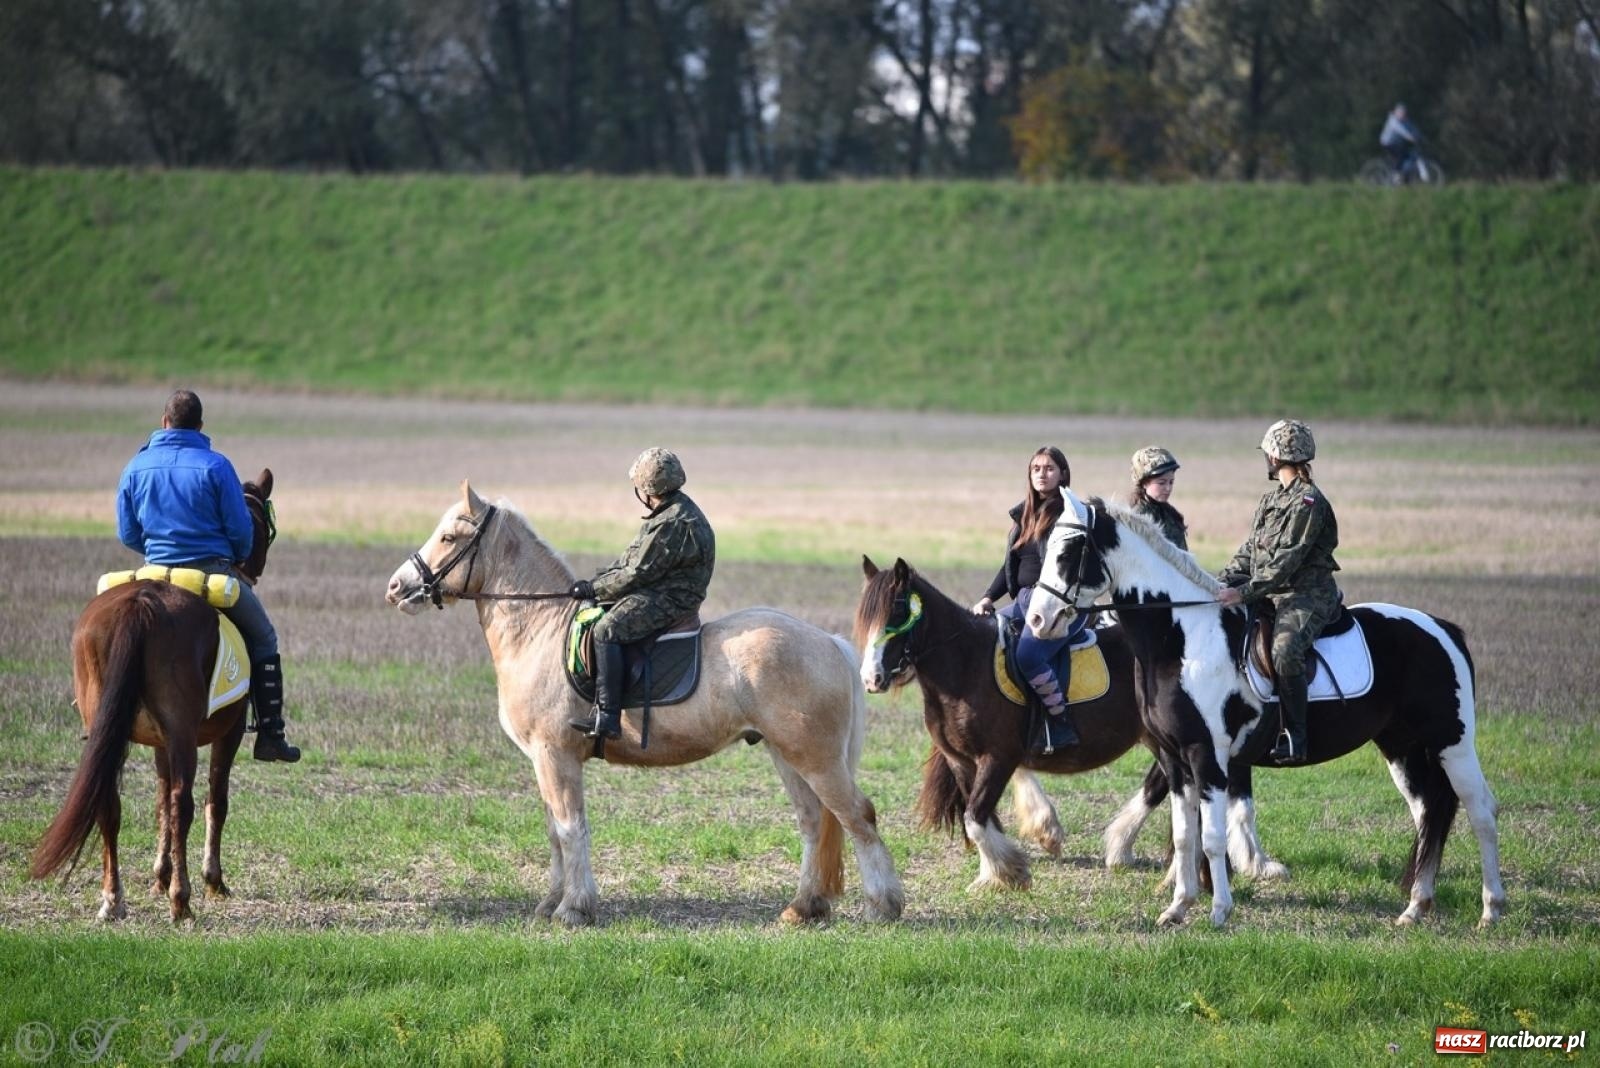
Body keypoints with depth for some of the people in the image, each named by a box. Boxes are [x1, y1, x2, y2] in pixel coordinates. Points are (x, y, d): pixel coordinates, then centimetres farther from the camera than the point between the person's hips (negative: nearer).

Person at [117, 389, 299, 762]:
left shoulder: (136, 467, 1)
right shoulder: (215, 466, -10)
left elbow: (127, 534, 7)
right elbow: (240, 529, -8)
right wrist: (239, 562, 14)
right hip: (213, 571, -3)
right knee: (262, 640, 13)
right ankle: (270, 735, 7)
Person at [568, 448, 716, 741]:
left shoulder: (673, 524, -20)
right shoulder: (669, 513, 15)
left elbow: (638, 573, -19)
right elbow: (631, 558, 20)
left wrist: (594, 589, -10)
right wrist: (595, 581, 11)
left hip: (670, 600, -11)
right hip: (660, 593, 11)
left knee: (607, 630, -28)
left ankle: (607, 717, -34)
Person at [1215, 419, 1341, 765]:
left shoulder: (1308, 503, -12)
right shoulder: (1271, 499, 18)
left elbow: (1286, 562, -19)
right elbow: (1250, 551, 17)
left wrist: (1244, 593, -24)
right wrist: (1223, 582, 1)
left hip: (1307, 597, -10)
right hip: (1271, 596, 10)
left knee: (1285, 652, -34)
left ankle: (1294, 738, -32)